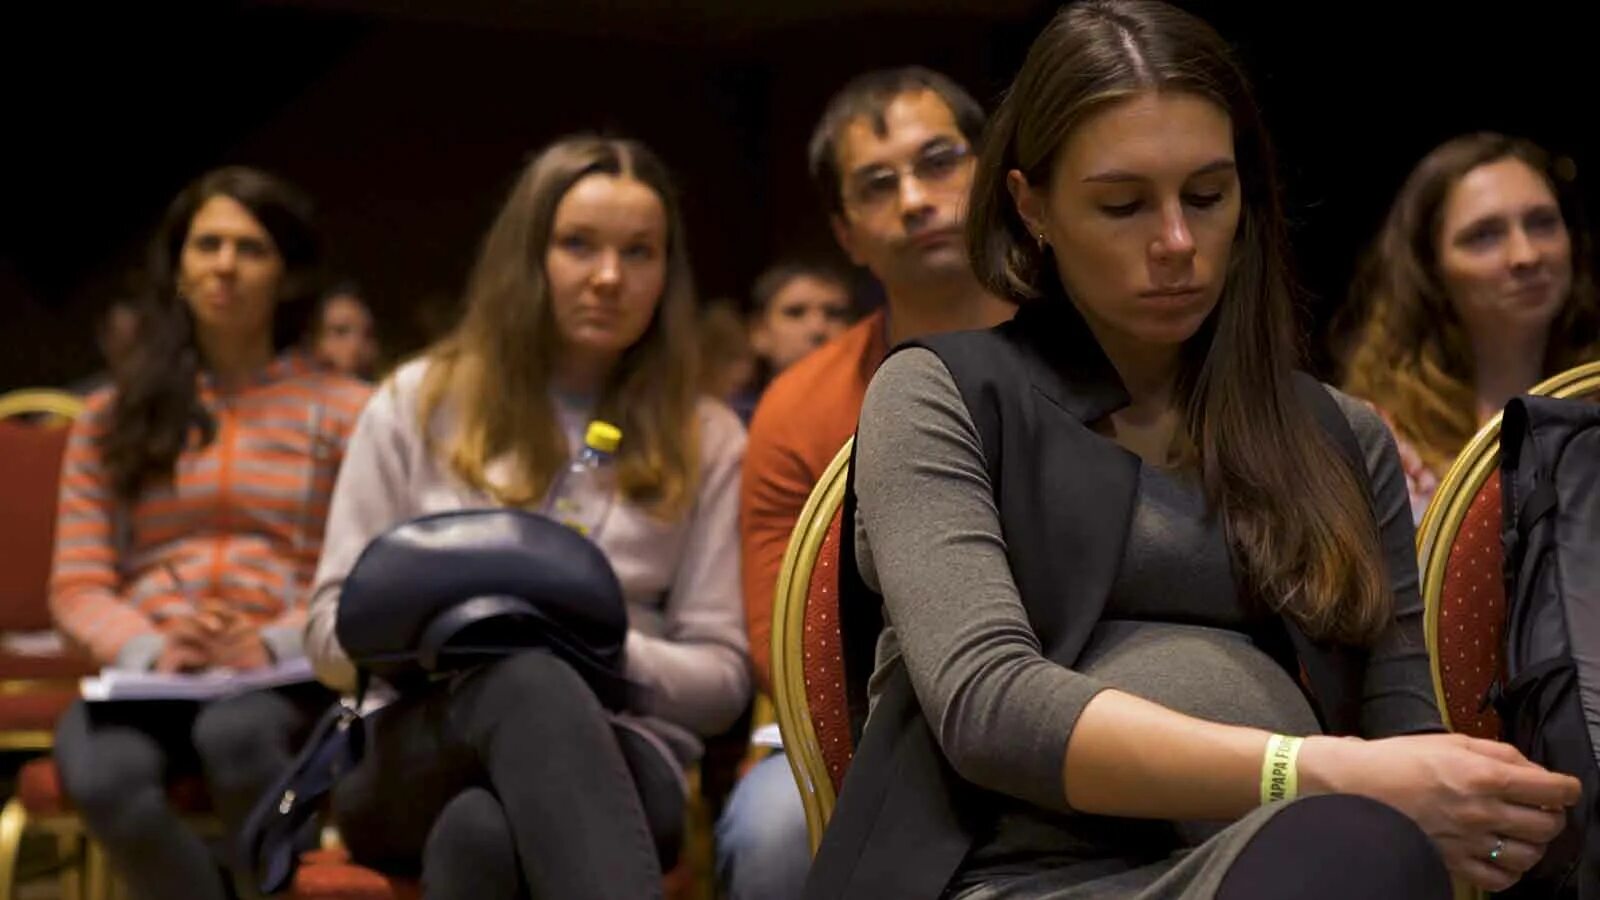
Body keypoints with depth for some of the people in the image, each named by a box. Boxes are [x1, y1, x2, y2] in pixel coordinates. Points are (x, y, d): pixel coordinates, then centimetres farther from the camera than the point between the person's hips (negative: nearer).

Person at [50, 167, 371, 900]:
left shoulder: (345, 413, 12)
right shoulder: (112, 415, 17)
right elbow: (77, 585, 9)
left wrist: (275, 646, -15)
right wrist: (150, 651, -12)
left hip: (288, 678, -1)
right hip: (145, 678, 2)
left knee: (236, 732, -39)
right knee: (100, 774, -35)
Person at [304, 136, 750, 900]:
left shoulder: (704, 439, 14)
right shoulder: (418, 402, 13)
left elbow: (722, 676, 9)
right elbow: (331, 636, 12)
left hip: (611, 754, 0)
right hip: (415, 758, 0)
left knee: (483, 831, -42)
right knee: (528, 679, -42)